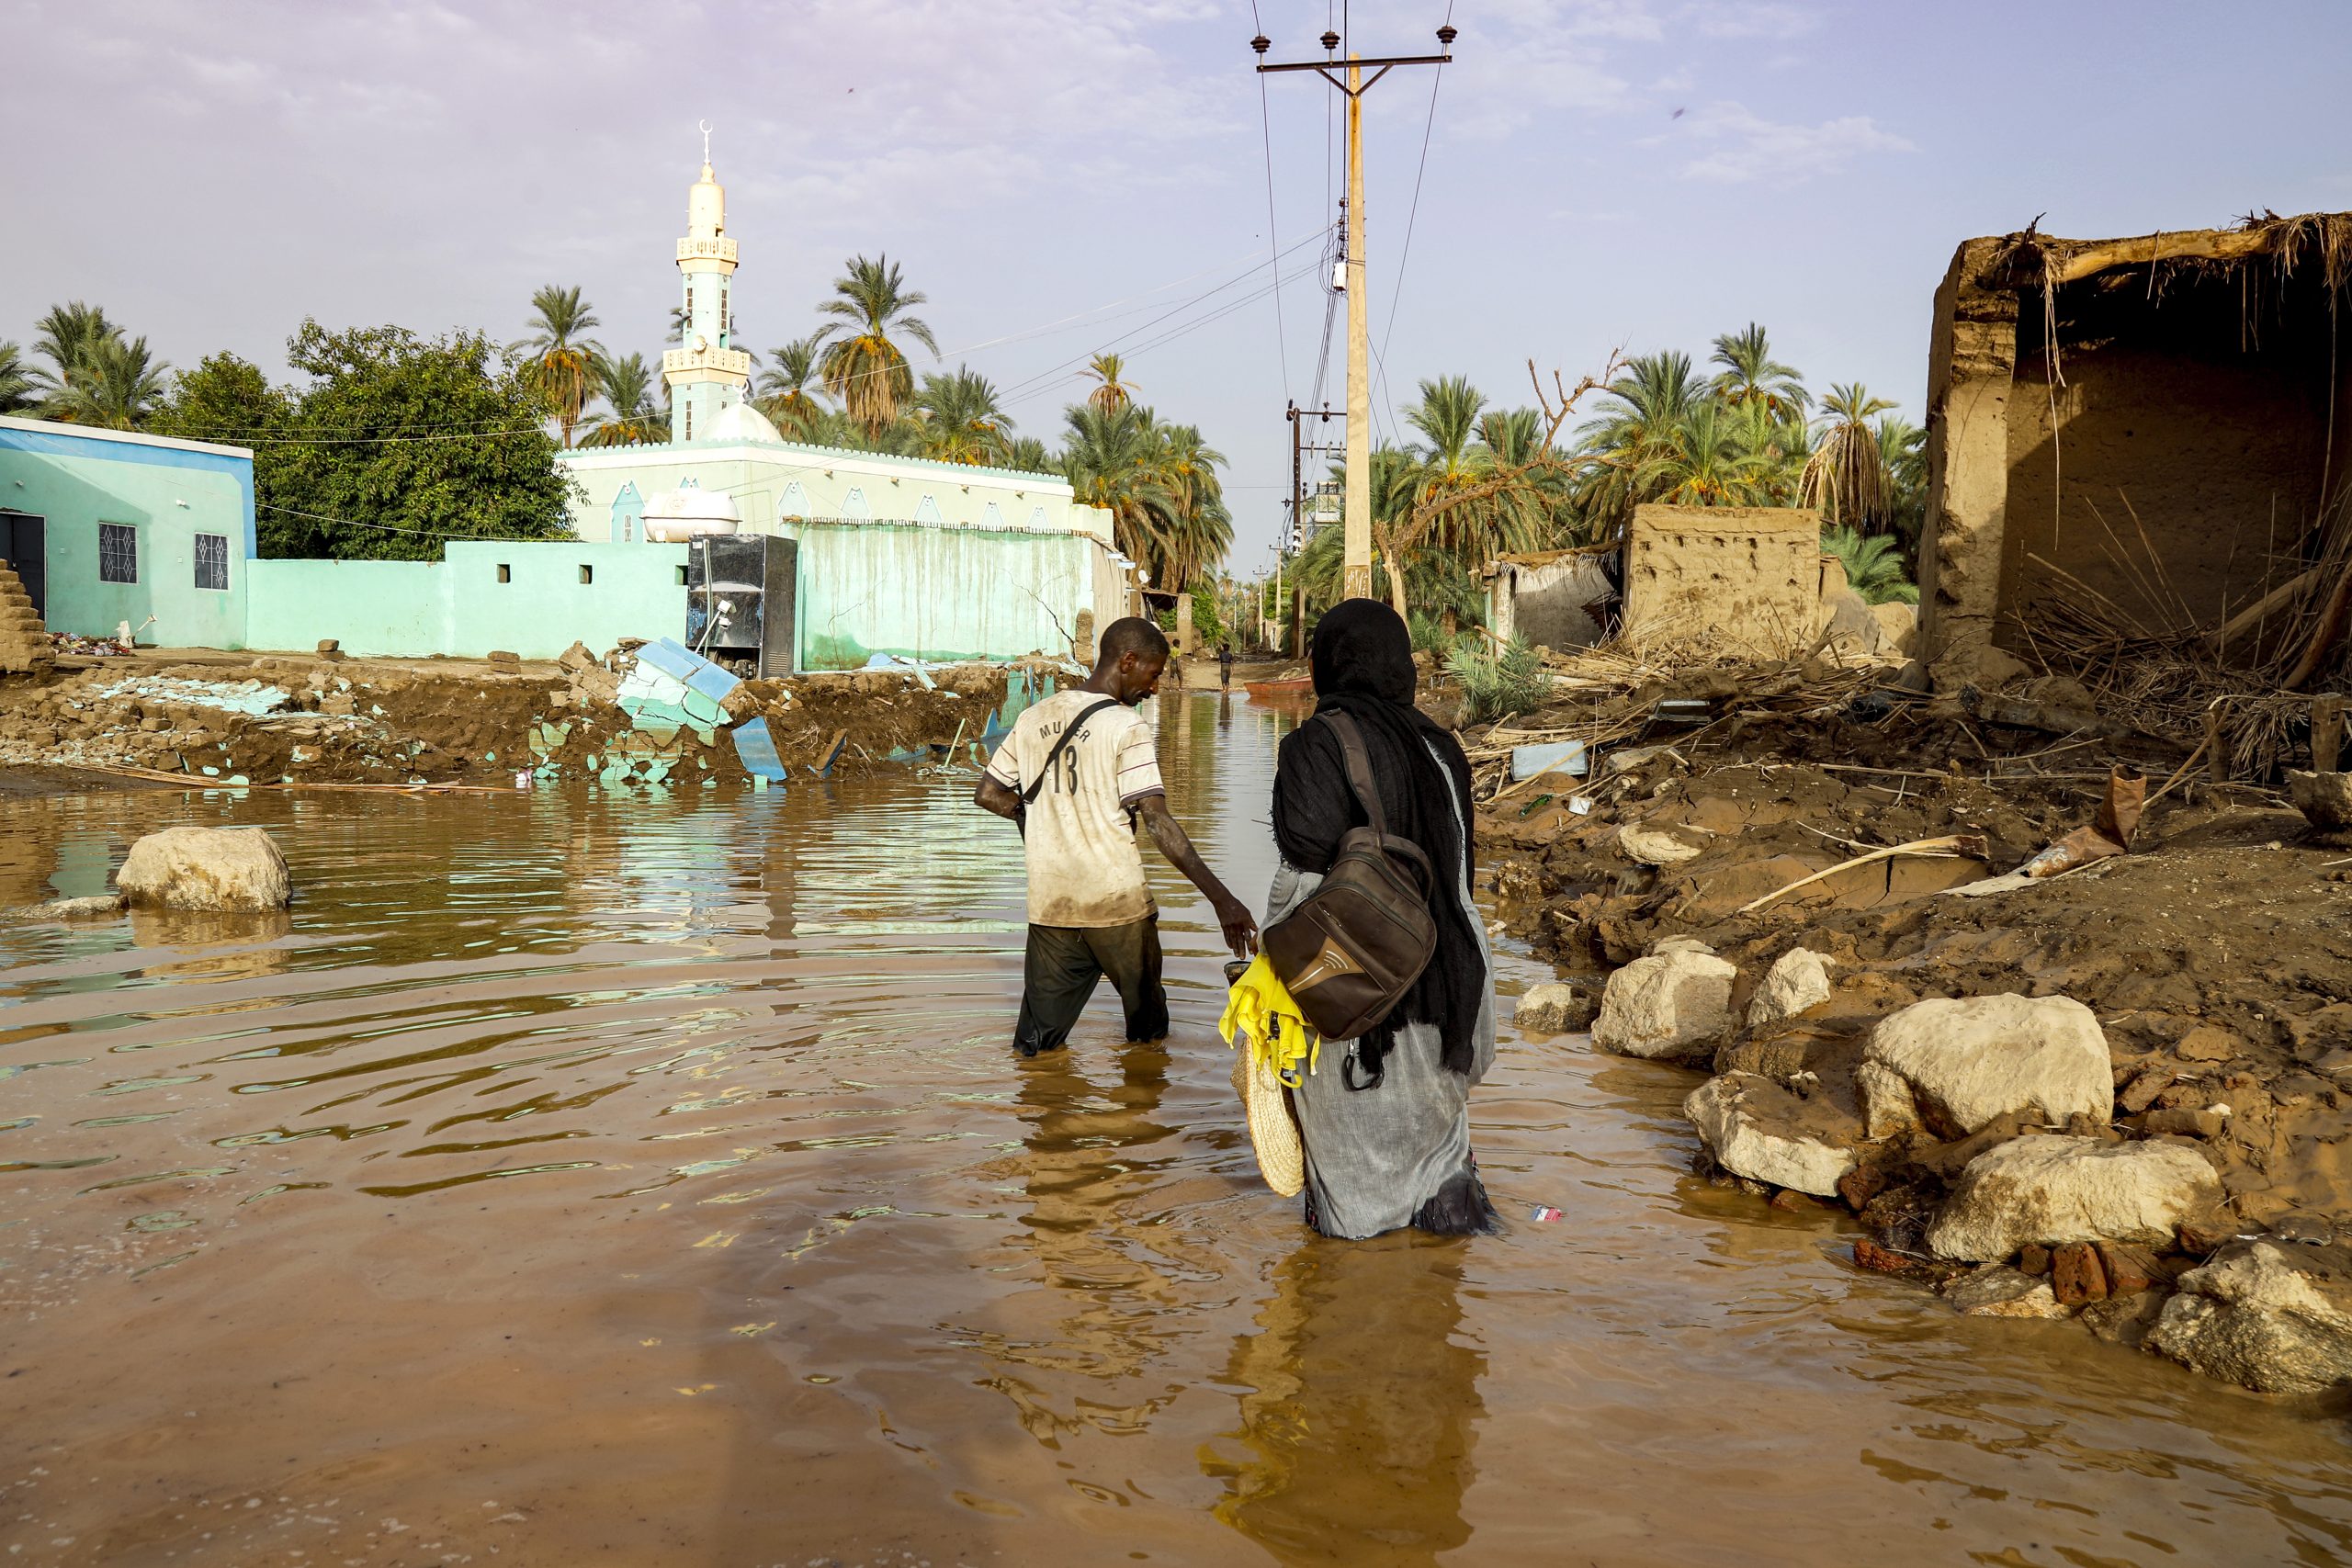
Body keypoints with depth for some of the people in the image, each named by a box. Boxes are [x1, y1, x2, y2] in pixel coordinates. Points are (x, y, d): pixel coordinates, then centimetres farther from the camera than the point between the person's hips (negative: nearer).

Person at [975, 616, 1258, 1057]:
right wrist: (1221, 898, -22)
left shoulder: (1034, 718, 7)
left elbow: (987, 795, 12)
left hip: (1049, 902, 5)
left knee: (1037, 1039, 8)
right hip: (1116, 903, -5)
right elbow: (1158, 822, -19)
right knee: (1148, 1021, 15)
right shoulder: (1125, 727, -11)